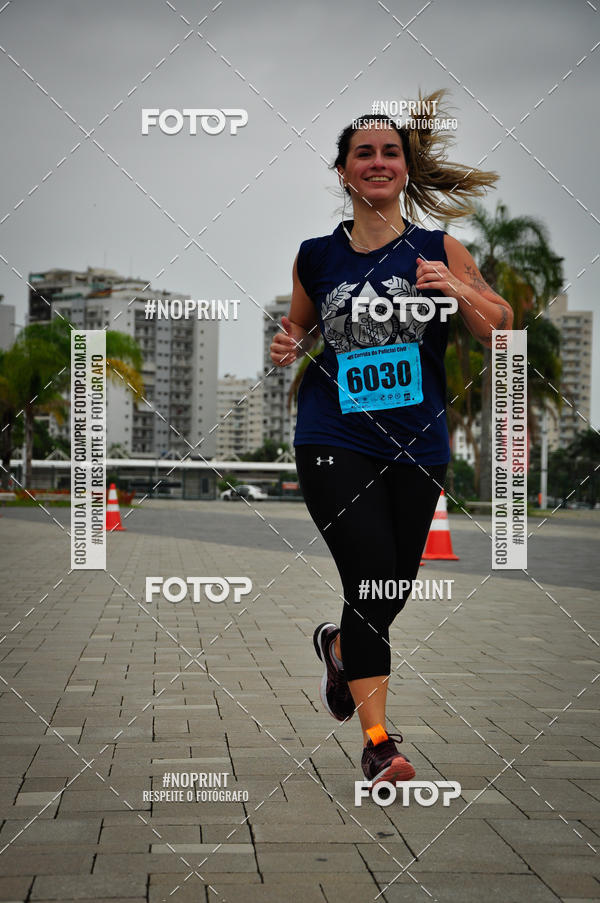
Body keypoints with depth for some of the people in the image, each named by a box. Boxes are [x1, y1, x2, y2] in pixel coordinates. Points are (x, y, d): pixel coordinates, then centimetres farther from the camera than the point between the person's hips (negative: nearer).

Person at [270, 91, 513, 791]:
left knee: (394, 590, 10)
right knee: (370, 576, -16)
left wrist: (460, 292, -13)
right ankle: (378, 742, -4)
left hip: (417, 447, 2)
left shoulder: (439, 251, 3)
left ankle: (336, 646, 46)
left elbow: (502, 333, 5)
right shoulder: (317, 256, 6)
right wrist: (288, 346, 0)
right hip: (334, 443, -1)